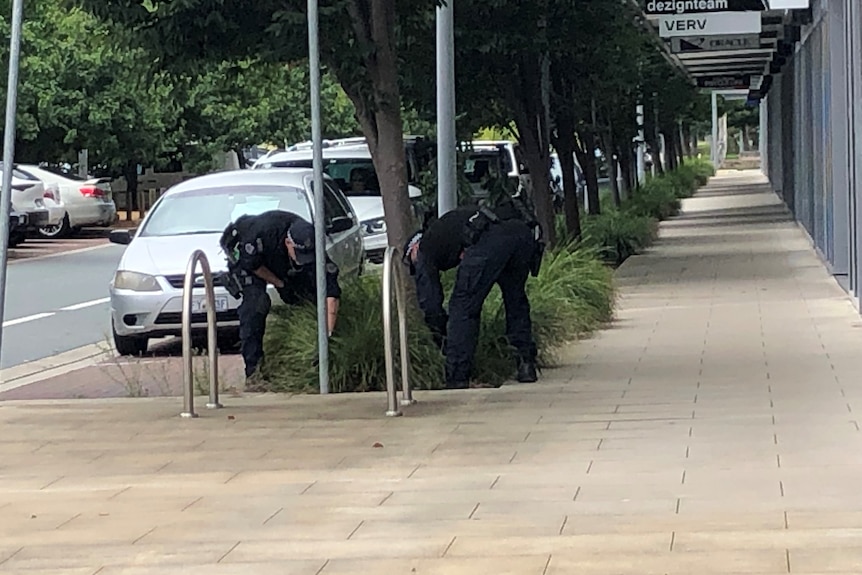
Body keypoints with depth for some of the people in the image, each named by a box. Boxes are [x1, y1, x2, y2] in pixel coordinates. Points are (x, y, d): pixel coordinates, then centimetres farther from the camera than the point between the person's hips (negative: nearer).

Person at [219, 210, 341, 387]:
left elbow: (331, 293, -35)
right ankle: (253, 371, -25)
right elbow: (250, 264, -25)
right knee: (255, 301, -24)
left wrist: (329, 334, -42)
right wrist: (280, 283, -20)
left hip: (281, 264, 4)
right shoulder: (263, 231, -44)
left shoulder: (311, 248, -34)